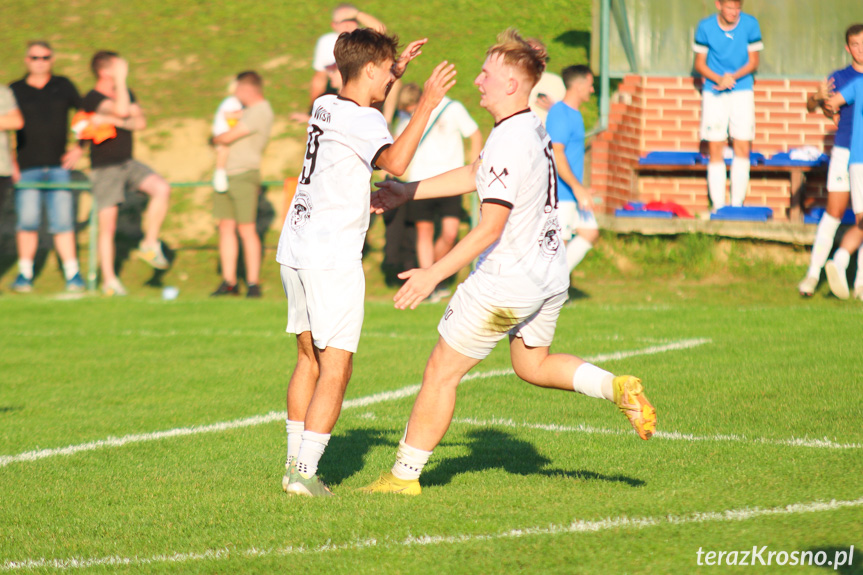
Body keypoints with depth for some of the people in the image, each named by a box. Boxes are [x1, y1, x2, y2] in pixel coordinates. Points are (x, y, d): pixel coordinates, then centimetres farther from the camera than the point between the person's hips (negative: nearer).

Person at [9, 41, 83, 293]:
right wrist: (9, 160, -4)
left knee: (63, 221, -2)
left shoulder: (63, 86, 11)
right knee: (27, 221, -5)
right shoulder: (15, 90, 6)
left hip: (58, 166, 1)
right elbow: (6, 127, 7)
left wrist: (79, 148, 6)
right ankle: (25, 273, 5)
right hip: (27, 167, -1)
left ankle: (73, 273, 3)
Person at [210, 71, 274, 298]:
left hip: (244, 175, -10)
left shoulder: (260, 112, -13)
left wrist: (215, 139, 5)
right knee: (226, 227, 6)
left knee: (246, 229, -8)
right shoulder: (247, 109, 19)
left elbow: (229, 137, -15)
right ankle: (229, 282, 9)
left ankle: (253, 283, -4)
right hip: (226, 175, 10)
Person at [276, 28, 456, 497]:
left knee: (309, 360, 17)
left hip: (294, 249, 9)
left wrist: (396, 71, 34)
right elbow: (394, 161, -32)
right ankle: (305, 471, -13)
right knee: (335, 368, -7)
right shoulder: (361, 121, -12)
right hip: (332, 257, -9)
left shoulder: (324, 106, 14)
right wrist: (426, 103, -26)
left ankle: (295, 461, 20)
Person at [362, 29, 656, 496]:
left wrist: (434, 274, -21)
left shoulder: (511, 144, -23)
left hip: (507, 280, -9)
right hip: (550, 275, 9)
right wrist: (405, 193, 23)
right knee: (532, 365, 27)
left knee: (441, 373, 1)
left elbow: (490, 228, -24)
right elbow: (473, 176, 21)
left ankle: (404, 475, 8)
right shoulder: (530, 129, 7)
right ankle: (618, 388, 7)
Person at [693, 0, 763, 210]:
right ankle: (718, 205, 0)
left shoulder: (750, 25, -6)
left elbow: (753, 62, 0)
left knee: (743, 148, -5)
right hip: (714, 92, 0)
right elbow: (700, 64, 1)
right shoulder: (705, 27, -5)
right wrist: (719, 79, -16)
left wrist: (732, 77, -17)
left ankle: (737, 204, 1)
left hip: (742, 90, 0)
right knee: (715, 149, -3)